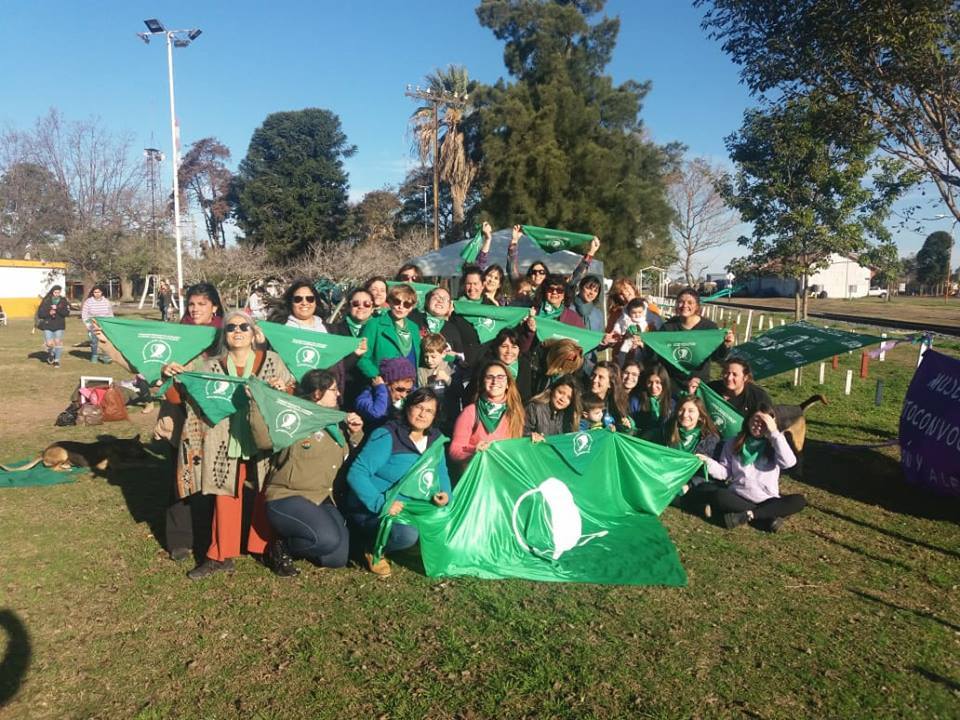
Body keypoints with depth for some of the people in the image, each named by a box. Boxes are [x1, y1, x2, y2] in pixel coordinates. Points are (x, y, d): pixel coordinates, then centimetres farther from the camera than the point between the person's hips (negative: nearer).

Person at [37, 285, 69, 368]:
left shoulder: (63, 301, 0)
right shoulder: (46, 301, -1)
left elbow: (67, 313, -10)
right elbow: (40, 313, -1)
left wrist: (57, 309, -21)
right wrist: (49, 313, -17)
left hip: (59, 326, 0)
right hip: (48, 325, 0)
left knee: (58, 342, -1)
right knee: (49, 344, -5)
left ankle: (57, 360, 12)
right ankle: (50, 354, 29)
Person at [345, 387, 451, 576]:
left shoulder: (434, 438, 4)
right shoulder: (386, 437, -17)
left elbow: (441, 472, 14)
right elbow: (356, 474, -24)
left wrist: (445, 493, -9)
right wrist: (381, 504, -34)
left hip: (408, 510, 7)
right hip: (370, 511, -7)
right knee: (407, 534, -33)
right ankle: (373, 549, -1)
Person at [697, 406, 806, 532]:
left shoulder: (774, 445, 3)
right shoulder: (733, 443, 8)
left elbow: (789, 462, -18)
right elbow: (725, 472, 7)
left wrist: (774, 433, -15)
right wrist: (708, 462, -12)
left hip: (767, 501, 0)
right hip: (738, 498, 0)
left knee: (799, 500, -26)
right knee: (717, 496, -31)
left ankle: (743, 515, -29)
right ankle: (768, 517, -27)